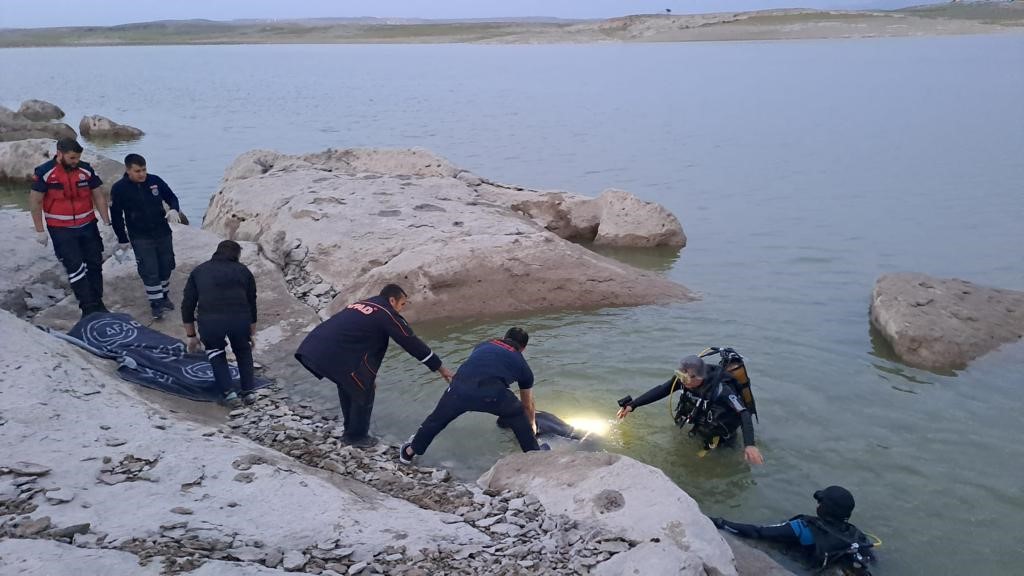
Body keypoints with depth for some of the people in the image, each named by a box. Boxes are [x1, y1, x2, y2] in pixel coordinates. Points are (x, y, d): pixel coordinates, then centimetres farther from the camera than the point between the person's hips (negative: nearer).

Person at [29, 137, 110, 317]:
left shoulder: (86, 169, -2)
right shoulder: (44, 172, -12)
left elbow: (98, 196, 6)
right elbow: (35, 201, -6)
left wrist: (106, 222, 3)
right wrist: (40, 230, -6)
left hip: (88, 226, 4)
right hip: (61, 230, -4)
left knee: (95, 264, 9)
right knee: (75, 268, -7)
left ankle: (97, 303, 22)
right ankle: (89, 309, -3)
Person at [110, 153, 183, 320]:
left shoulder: (155, 181, -5)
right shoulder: (119, 188, -11)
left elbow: (171, 197, 8)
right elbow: (116, 216, -3)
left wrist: (174, 209, -16)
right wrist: (122, 240, 1)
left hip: (163, 233, 3)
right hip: (140, 238, -3)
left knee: (166, 266, 12)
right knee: (150, 271, -7)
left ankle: (163, 296, 32)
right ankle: (155, 303, 6)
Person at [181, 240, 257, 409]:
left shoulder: (199, 271, 26)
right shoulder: (243, 270, 26)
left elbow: (187, 305, 25)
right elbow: (252, 304, 30)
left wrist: (191, 336, 35)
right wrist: (251, 335, 42)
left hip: (209, 319, 0)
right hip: (239, 318, 0)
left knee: (215, 352, 27)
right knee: (243, 350, 30)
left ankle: (229, 393, 14)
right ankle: (248, 392, 25)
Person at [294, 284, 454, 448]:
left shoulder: (360, 305, 26)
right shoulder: (387, 314, 2)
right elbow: (412, 343, 3)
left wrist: (369, 375, 37)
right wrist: (440, 367, 10)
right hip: (335, 356, -8)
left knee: (348, 385, 28)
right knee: (363, 393, 13)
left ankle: (351, 430, 41)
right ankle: (356, 436, 27)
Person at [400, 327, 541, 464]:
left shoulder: (483, 346, 36)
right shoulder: (522, 364, 30)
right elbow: (528, 405, 43)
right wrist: (532, 424, 63)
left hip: (460, 387, 2)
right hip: (492, 392, -2)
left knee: (437, 419, 28)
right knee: (519, 417, 28)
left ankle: (409, 452, 44)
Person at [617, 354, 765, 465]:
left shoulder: (720, 388, -40)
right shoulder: (686, 378, -24)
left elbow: (744, 414, -44)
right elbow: (661, 390, -21)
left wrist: (749, 444, -58)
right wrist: (632, 405, -30)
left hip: (724, 425, -5)